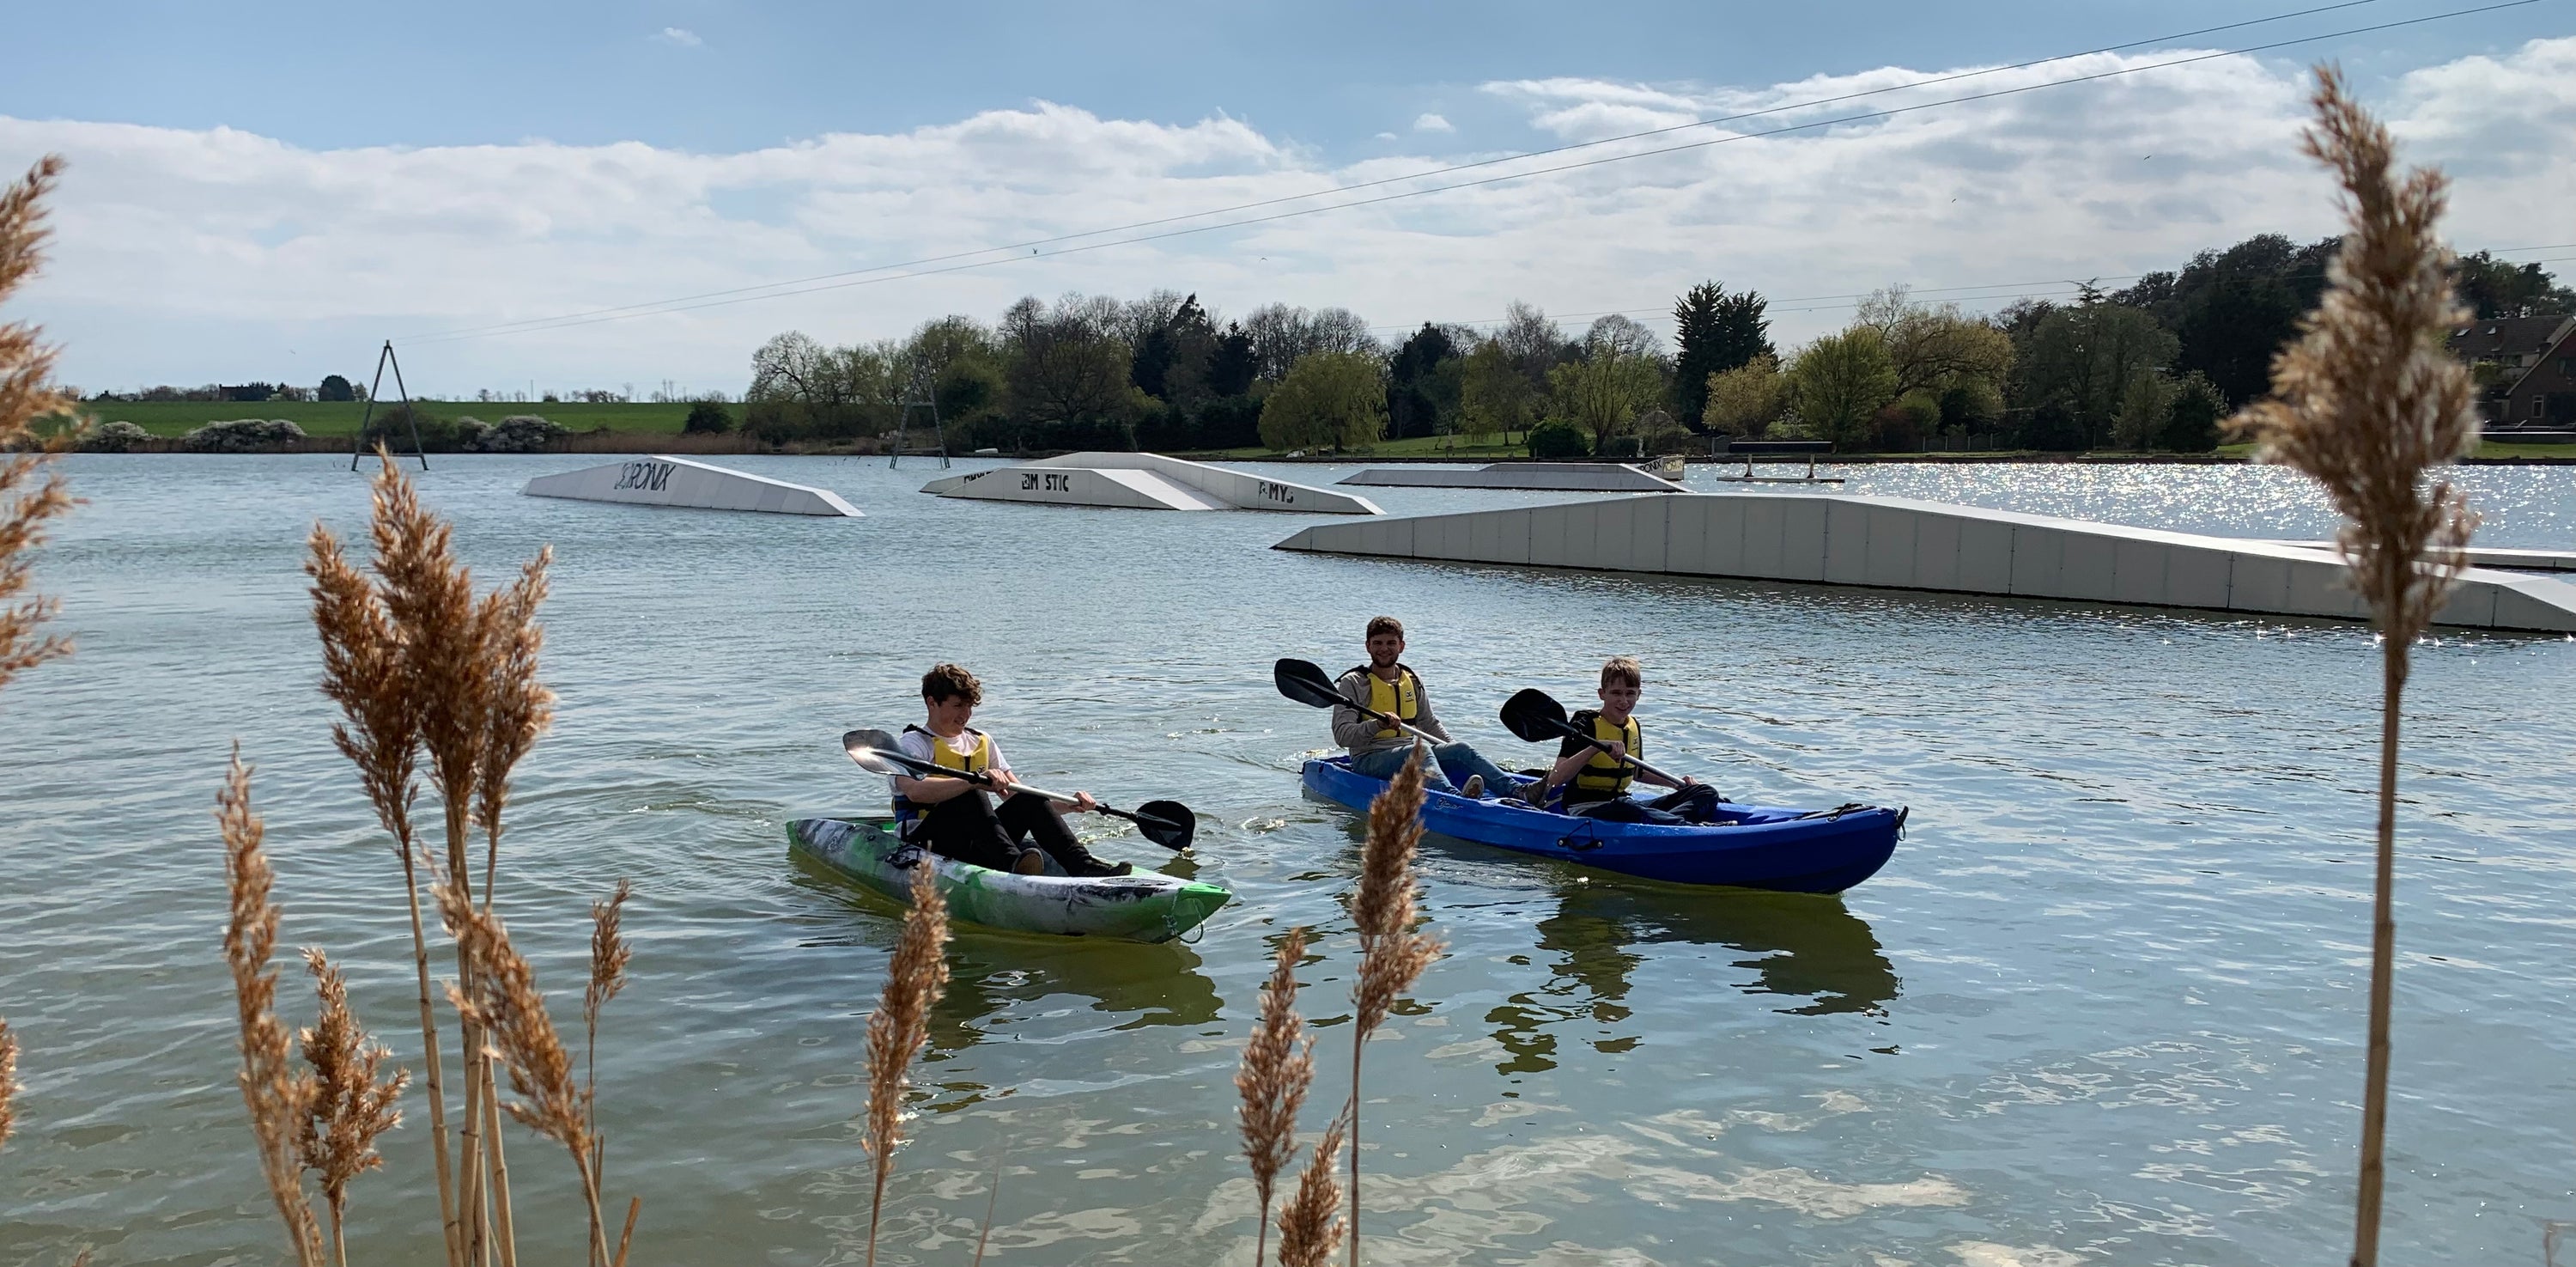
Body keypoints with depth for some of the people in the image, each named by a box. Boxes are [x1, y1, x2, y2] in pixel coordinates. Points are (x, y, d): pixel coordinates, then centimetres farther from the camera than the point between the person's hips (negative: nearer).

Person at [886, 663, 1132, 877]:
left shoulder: (981, 742, 19)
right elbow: (915, 791, -25)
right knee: (970, 794, -30)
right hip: (926, 843, -5)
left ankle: (1084, 866, -34)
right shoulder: (913, 744, -1)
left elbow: (1017, 797, 15)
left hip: (976, 847, 5)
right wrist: (975, 780, -37)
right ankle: (1012, 862, -53)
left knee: (1030, 799, -16)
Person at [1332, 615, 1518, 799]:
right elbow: (1341, 735, -13)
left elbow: (1430, 723, 25)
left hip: (1410, 758, 6)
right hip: (1367, 760, -6)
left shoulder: (1412, 681, 15)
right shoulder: (1353, 683, -3)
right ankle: (1456, 798, -63)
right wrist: (1378, 725, -29)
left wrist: (1454, 749, 10)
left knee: (1460, 750, -18)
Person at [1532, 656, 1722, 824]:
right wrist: (1596, 748, -32)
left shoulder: (1633, 726, 12)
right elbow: (1555, 780, -22)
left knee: (1706, 793, -6)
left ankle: (1665, 825, -36)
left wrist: (1674, 782, 19)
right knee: (1623, 807, -44)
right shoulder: (1586, 726, -10)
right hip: (1583, 810, -8)